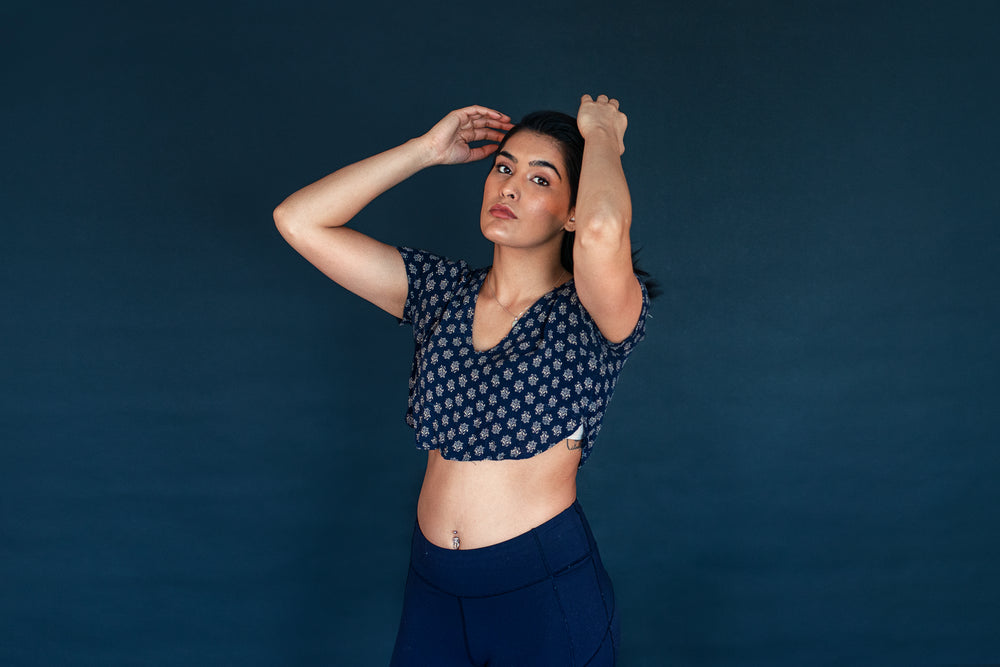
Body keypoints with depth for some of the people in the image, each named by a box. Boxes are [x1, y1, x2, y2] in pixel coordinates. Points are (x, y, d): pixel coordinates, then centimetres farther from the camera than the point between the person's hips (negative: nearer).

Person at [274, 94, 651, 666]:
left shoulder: (594, 315, -10)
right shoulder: (441, 291, 4)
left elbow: (602, 230, -34)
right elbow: (298, 220, -1)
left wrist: (602, 135, -13)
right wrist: (428, 149, -1)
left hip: (547, 595, -4)